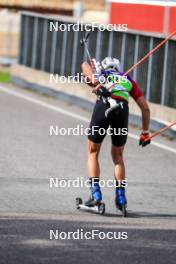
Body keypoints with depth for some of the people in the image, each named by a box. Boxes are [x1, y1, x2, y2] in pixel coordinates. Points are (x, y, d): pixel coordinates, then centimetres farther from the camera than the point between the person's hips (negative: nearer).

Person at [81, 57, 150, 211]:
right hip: (123, 110, 2)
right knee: (118, 157, 22)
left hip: (103, 106, -1)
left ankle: (96, 194, 4)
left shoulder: (98, 76, 33)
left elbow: (86, 65, 10)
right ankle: (121, 197, 15)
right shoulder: (128, 80, 35)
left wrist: (95, 82, -3)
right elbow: (145, 108, 29)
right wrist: (145, 133, 35)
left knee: (93, 153, 17)